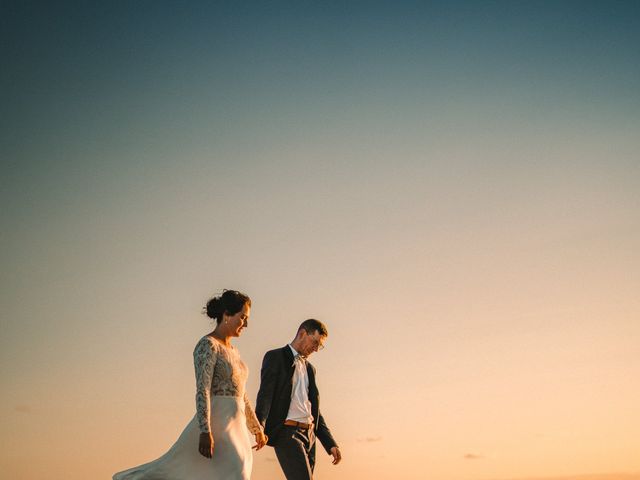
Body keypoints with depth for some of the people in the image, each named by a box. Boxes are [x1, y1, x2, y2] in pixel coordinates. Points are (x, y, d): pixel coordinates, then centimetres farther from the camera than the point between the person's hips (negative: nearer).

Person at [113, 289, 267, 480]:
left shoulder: (232, 351, 18)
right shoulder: (207, 345, -10)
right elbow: (202, 391, -18)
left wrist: (257, 428, 23)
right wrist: (205, 432, -25)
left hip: (234, 428, 9)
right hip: (215, 424, -9)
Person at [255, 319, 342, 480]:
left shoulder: (309, 368, 22)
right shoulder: (275, 357, -1)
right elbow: (265, 395, -13)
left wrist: (331, 444, 17)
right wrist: (259, 428, -29)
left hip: (308, 435, 8)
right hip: (286, 432, -8)